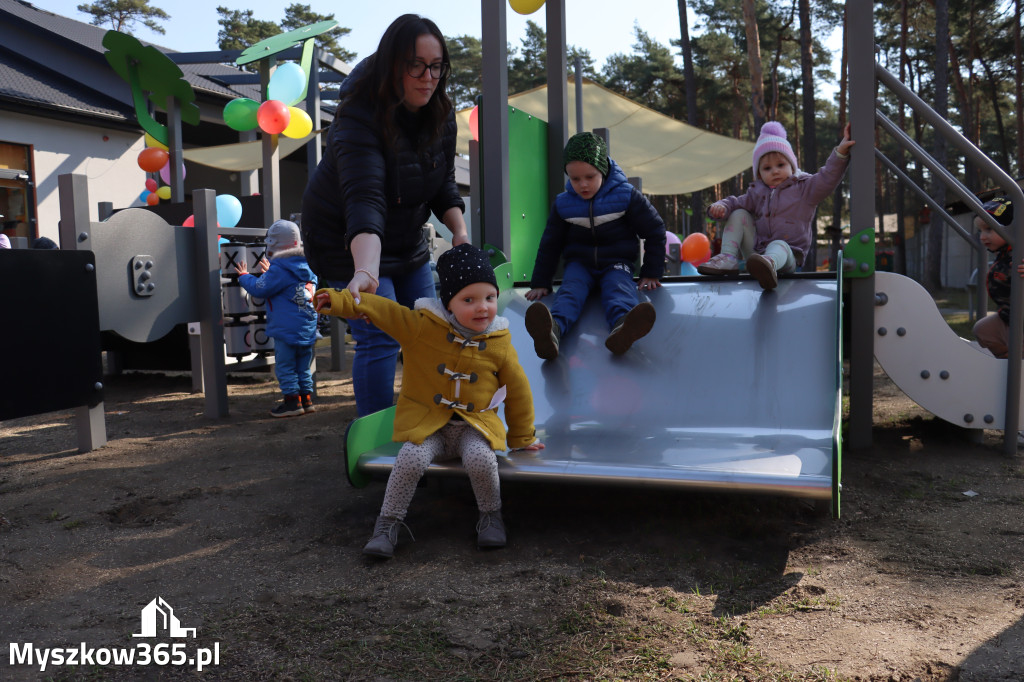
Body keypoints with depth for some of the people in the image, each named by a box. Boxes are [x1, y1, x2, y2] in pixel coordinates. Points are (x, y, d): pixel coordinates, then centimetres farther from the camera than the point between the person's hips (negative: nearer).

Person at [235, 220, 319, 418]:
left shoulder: (278, 270, -14)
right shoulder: (307, 267, 9)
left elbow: (259, 289, -7)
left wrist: (244, 276, 12)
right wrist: (269, 272, 34)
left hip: (286, 329, -7)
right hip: (308, 328, 7)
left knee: (285, 366, 2)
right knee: (303, 367, 15)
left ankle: (292, 401, 4)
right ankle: (306, 400, 18)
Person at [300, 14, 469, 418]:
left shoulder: (440, 114, -7)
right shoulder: (359, 119, -30)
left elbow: (444, 183, 2)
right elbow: (364, 200, -44)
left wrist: (459, 231, -17)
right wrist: (366, 271, -58)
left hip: (407, 241, 7)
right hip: (348, 243, -7)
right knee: (380, 338, -17)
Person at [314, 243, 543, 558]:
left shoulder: (499, 343, -2)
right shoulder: (421, 326, -6)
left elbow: (518, 391, 7)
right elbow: (382, 310, -10)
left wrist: (521, 438, 13)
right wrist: (341, 300, -26)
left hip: (476, 423, 0)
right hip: (427, 422, 0)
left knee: (480, 457, -30)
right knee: (411, 459, -27)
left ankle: (491, 515, -2)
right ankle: (389, 522, -6)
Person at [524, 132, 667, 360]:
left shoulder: (626, 196, -6)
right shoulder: (563, 204, 0)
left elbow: (655, 231, 4)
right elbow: (550, 244, 12)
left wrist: (651, 273, 1)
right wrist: (540, 283, 8)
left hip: (616, 263, -1)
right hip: (579, 264, 1)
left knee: (618, 289, -34)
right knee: (570, 291, -31)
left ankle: (623, 326, -71)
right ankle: (551, 332, -64)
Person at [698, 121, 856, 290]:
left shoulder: (804, 188, 4)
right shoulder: (757, 192, 15)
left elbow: (828, 178, -11)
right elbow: (736, 202, 17)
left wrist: (840, 152, -25)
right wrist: (720, 206, -7)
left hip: (788, 256, -5)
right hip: (756, 253, 5)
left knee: (779, 245, -40)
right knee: (738, 215, -1)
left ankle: (770, 264, -79)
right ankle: (728, 259, -19)